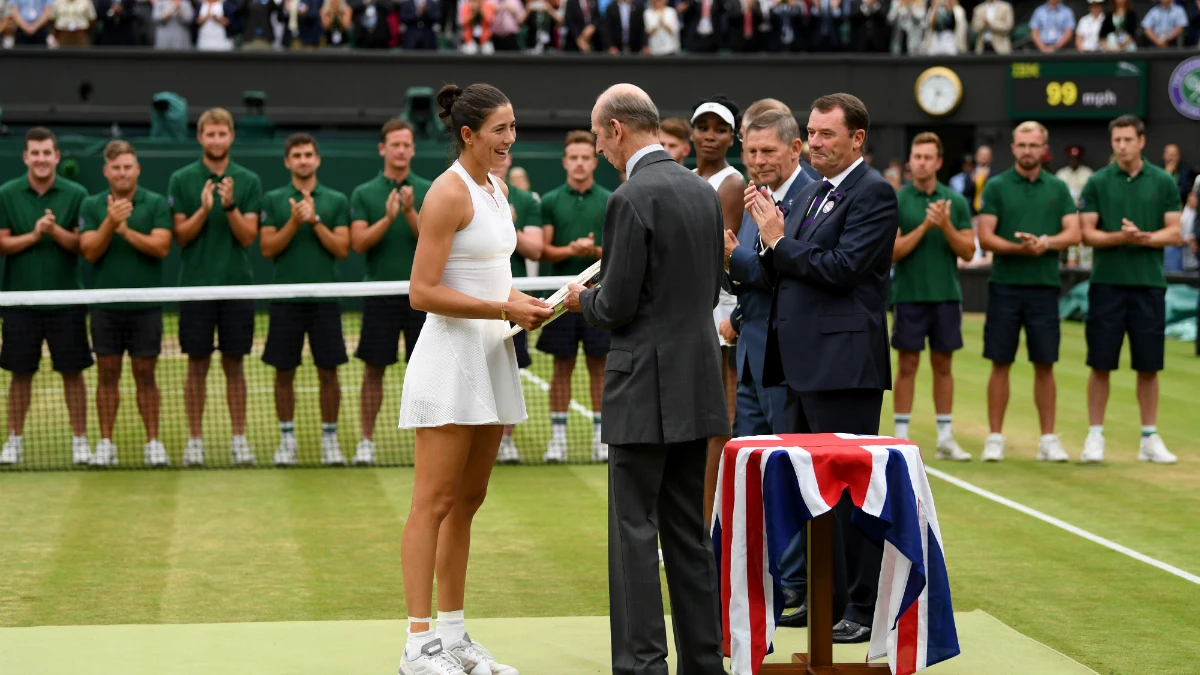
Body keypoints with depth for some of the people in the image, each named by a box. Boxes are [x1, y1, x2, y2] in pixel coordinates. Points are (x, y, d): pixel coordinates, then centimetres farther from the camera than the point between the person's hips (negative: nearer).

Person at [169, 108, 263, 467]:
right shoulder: (182, 180, 2)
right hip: (196, 285, -1)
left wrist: (229, 206, -18)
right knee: (198, 364, 3)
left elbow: (248, 236, -3)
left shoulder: (248, 181, 3)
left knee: (234, 364, 6)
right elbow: (181, 235, -2)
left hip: (237, 285, 1)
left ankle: (239, 437, 12)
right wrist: (204, 209, -18)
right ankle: (195, 438, 10)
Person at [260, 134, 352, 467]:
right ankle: (287, 437, 13)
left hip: (325, 296, 0)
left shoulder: (336, 200, 6)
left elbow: (342, 249, -1)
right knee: (284, 371, 3)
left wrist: (315, 220, -11)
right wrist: (294, 222, -14)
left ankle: (329, 437, 10)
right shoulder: (273, 199, 6)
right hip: (285, 298, 0)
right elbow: (268, 248, -1)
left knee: (328, 371, 1)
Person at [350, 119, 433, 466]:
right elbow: (359, 243, -6)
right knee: (374, 369, 3)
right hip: (380, 292, 0)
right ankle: (366, 441, 11)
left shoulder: (429, 191, 3)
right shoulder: (364, 193, 4)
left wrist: (410, 213, -19)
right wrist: (387, 218, -19)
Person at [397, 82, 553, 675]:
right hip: (450, 358, -9)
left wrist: (520, 303, 9)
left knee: (467, 502, 11)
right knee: (434, 504, -7)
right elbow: (423, 292, -17)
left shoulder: (496, 189, 14)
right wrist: (504, 310, -18)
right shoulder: (449, 193, -13)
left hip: (490, 358, 9)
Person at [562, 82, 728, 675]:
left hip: (647, 388, -8)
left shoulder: (632, 199, -15)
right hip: (697, 384, 8)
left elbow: (617, 307, -17)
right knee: (687, 528, 14)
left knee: (634, 530, -3)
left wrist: (583, 300, 5)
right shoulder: (703, 192, 10)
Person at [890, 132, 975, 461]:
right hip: (909, 295, -2)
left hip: (946, 295, 2)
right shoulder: (895, 200, -3)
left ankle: (945, 439, 14)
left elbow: (968, 251, 0)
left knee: (943, 365, 8)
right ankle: (901, 437, 6)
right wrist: (924, 226, -19)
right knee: (907, 366, 1)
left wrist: (946, 226, -15)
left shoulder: (955, 201, 4)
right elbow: (893, 251, -9)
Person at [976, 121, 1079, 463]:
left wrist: (1045, 242, -18)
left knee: (1045, 365, 4)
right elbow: (985, 237, -5)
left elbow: (1073, 233, 0)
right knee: (1001, 364, 2)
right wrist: (1018, 248, -21)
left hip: (1045, 286, 2)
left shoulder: (1058, 188, 7)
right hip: (1005, 285, -1)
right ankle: (995, 438, 8)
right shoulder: (996, 186, 1)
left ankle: (1048, 439, 11)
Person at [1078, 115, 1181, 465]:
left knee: (1148, 367, 5)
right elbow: (1087, 233, -2)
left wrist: (1143, 237, -17)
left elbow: (1173, 232, 1)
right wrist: (1119, 237, -19)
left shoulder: (1163, 182, 3)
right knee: (1101, 364, 0)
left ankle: (1150, 439, 14)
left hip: (1148, 283, 1)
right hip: (1107, 282, -1)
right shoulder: (1097, 182, 2)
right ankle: (1095, 437, 8)